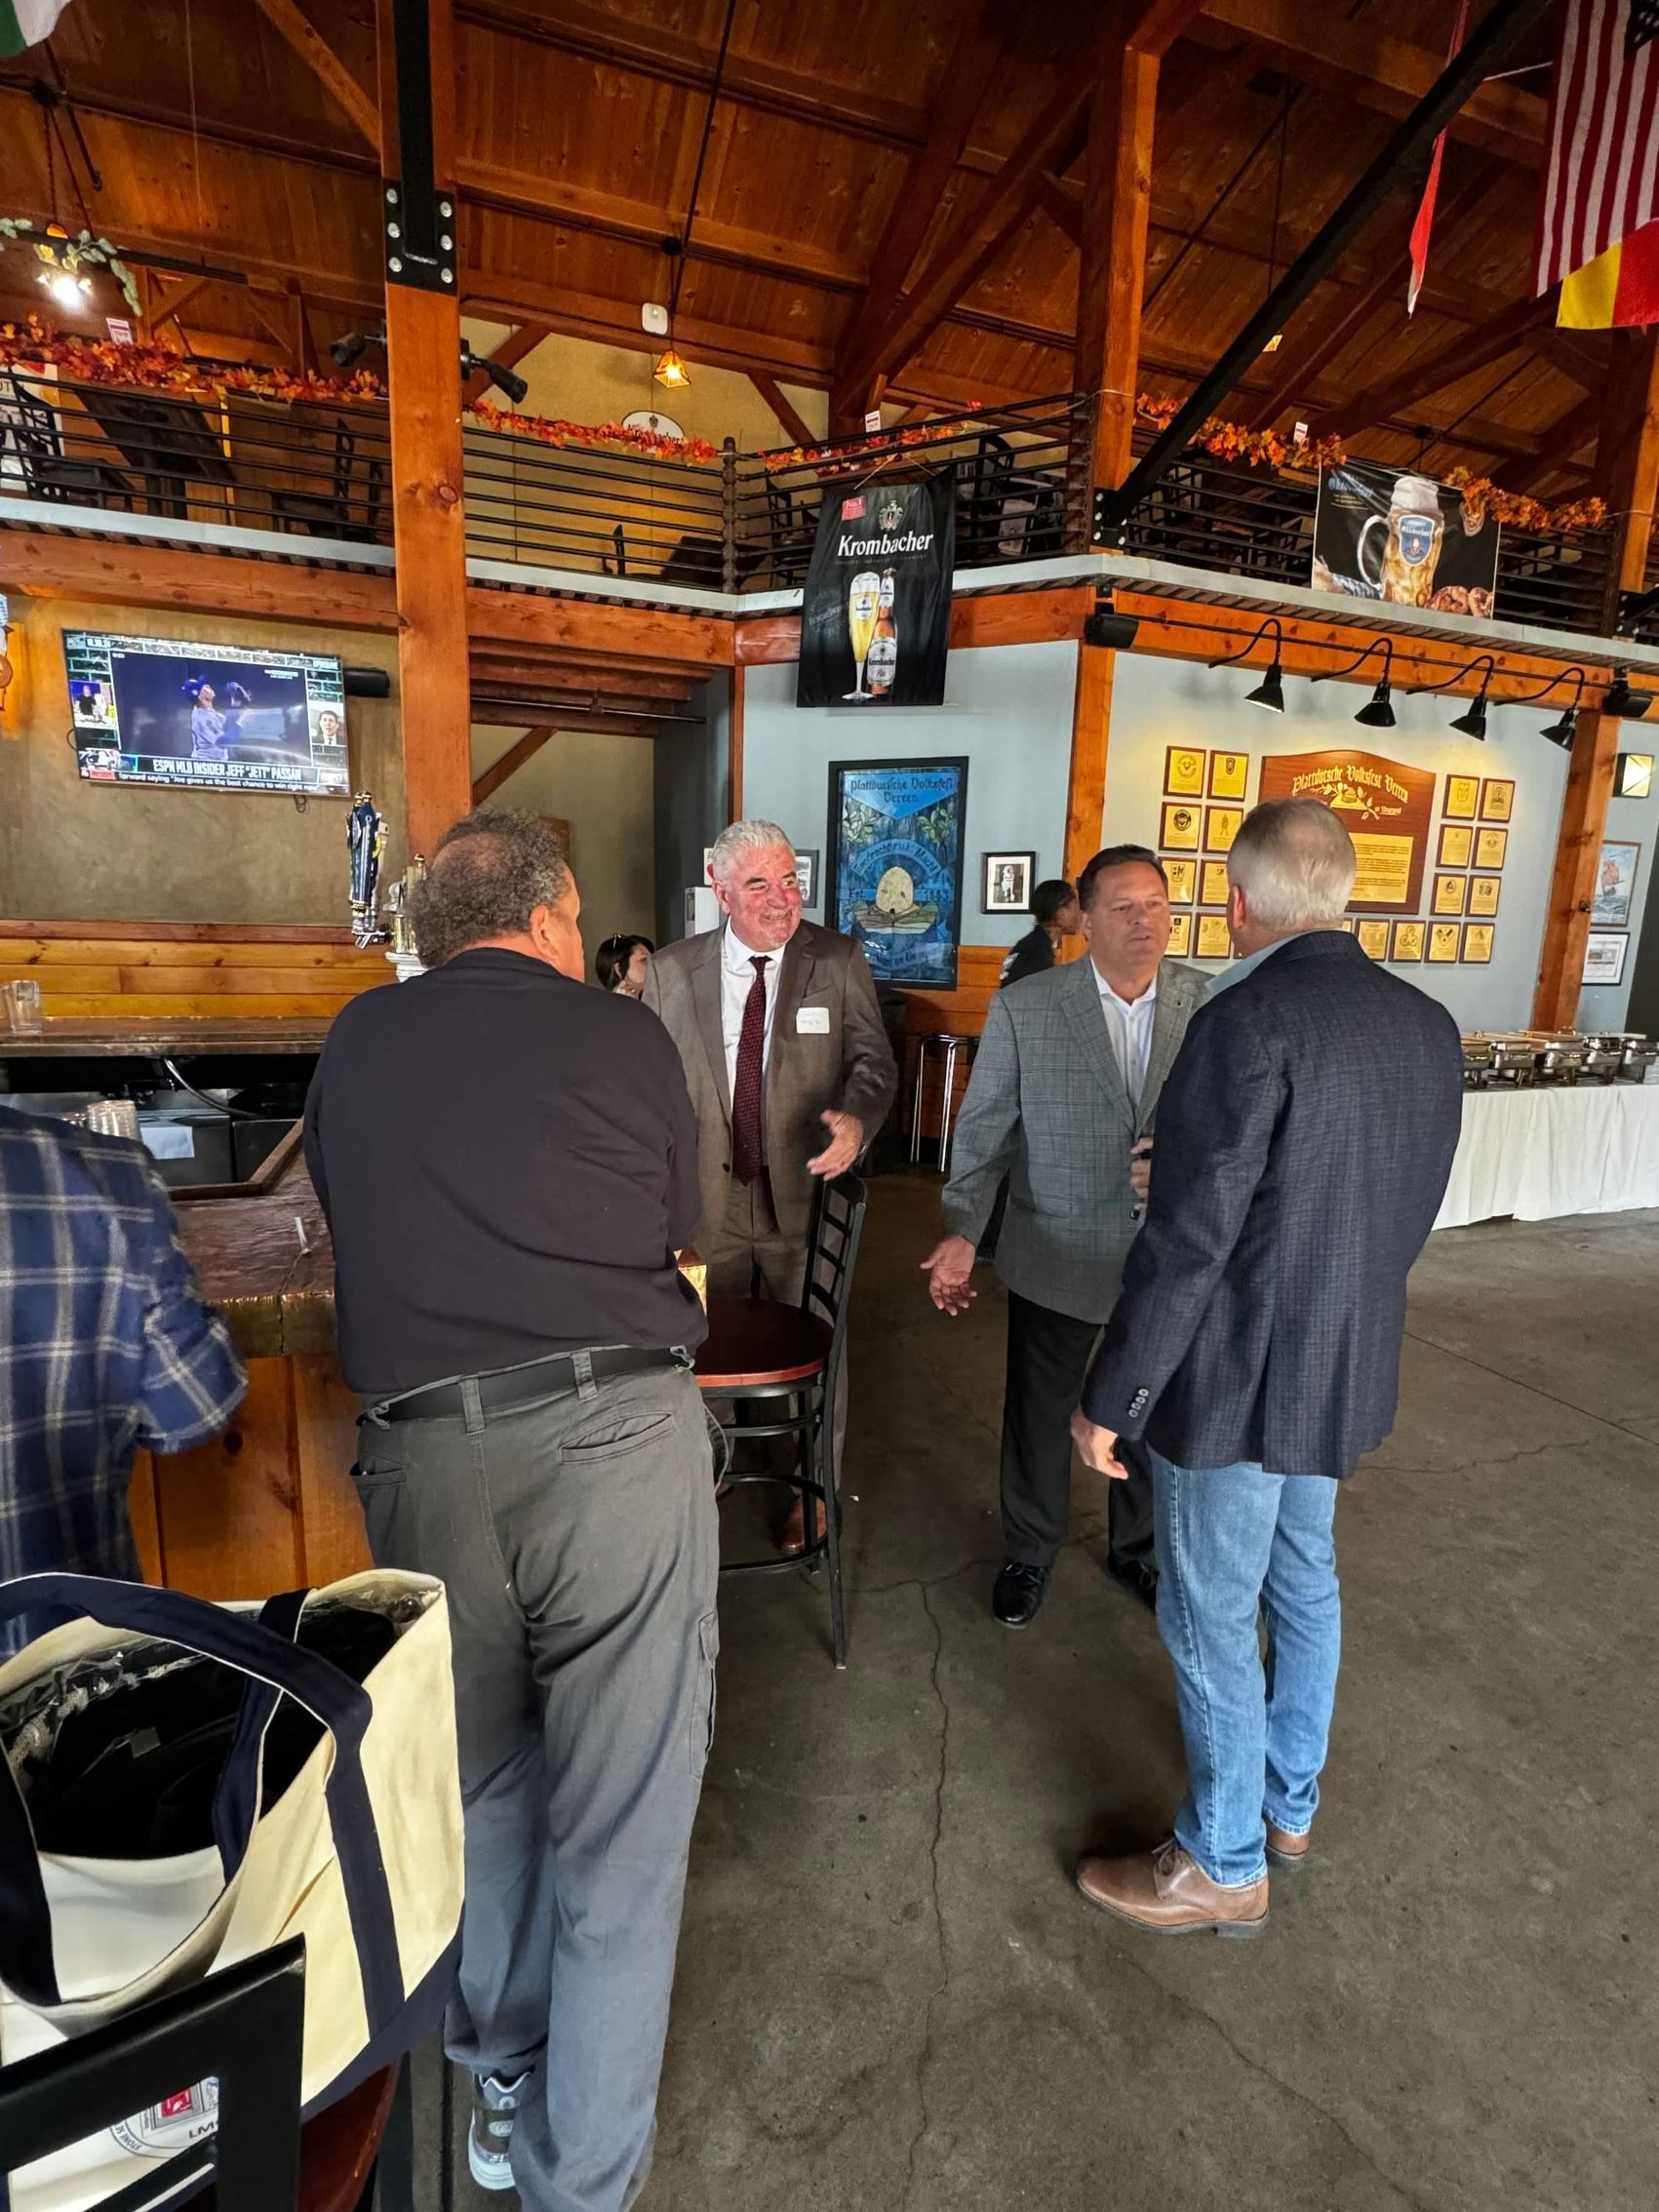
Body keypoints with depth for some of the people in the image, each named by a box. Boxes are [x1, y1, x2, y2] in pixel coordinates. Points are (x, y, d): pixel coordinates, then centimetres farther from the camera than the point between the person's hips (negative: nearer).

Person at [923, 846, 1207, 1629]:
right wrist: (961, 1233, -12)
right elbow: (983, 1128, -7)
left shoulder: (1210, 1002, -5)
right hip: (1056, 1256, -2)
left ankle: (1139, 1549, 47)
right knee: (1038, 1415, 15)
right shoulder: (1024, 1008, -10)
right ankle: (1029, 1554, 41)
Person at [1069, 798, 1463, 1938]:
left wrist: (1110, 1398, -15)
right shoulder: (1429, 1024, -1)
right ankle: (1291, 1802, 47)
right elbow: (1414, 1211, 8)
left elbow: (1187, 1242, -25)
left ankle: (1223, 1864, 32)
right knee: (1305, 1582, 25)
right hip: (1348, 1370, 8)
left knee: (1211, 1620, 11)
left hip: (1238, 1376, -8)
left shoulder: (1250, 1021, -25)